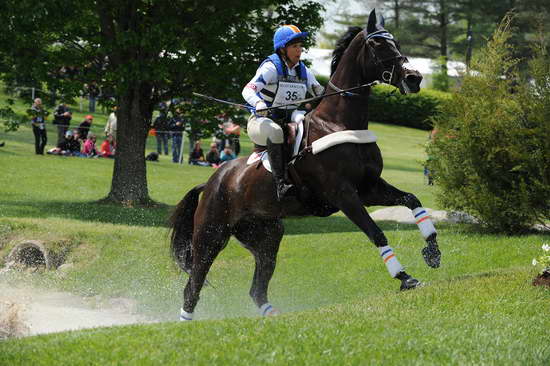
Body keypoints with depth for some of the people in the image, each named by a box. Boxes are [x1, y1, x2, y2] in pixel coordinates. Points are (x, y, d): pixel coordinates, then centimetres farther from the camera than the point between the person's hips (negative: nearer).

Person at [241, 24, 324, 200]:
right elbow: (248, 90, -26)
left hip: (288, 119, 7)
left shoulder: (303, 70, 7)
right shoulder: (271, 67, -13)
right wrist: (258, 103, -48)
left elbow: (320, 92, 11)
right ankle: (280, 184, -43)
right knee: (274, 132, -38)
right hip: (261, 120, -7)